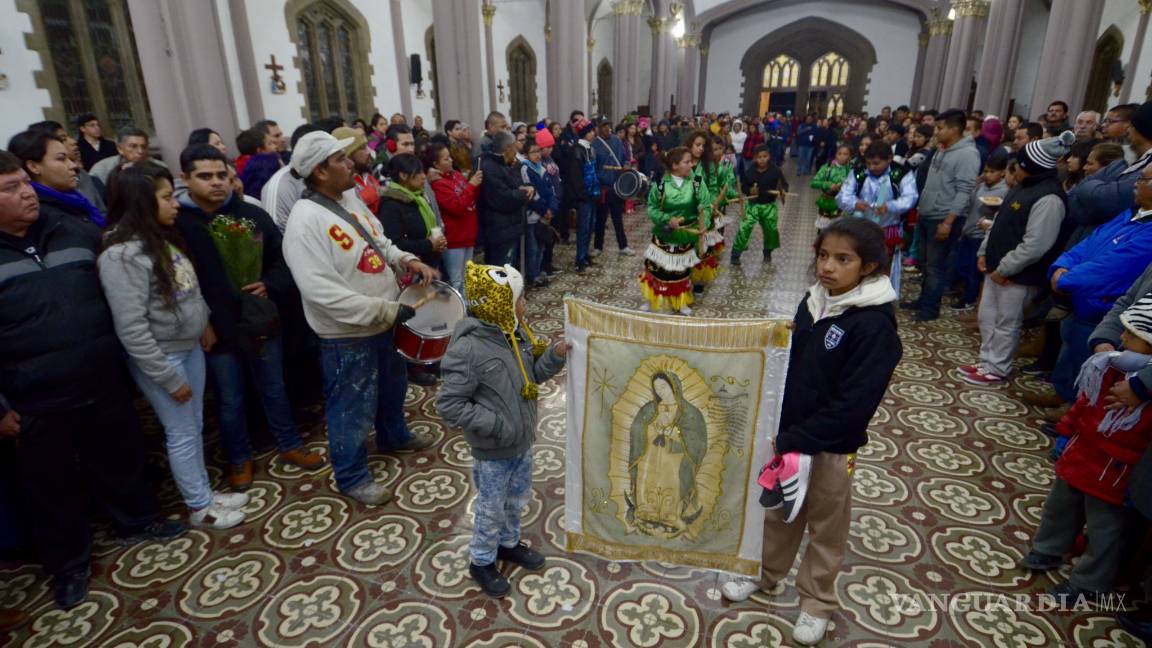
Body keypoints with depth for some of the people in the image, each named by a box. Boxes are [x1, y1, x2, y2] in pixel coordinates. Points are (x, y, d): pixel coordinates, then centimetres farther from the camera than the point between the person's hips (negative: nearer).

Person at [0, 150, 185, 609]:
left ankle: (137, 520, 41)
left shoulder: (74, 232, 2)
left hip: (104, 383, 3)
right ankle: (68, 564, 32)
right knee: (53, 485, 12)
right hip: (37, 404, -3)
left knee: (122, 457, 19)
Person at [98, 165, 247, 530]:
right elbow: (131, 329, -24)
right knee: (182, 434, 5)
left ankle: (205, 492, 34)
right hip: (160, 358, -8)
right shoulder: (124, 254, -22)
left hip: (190, 347, 8)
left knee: (195, 427, 18)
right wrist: (169, 378, -20)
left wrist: (204, 324, 10)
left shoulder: (164, 237, 5)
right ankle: (199, 507, 22)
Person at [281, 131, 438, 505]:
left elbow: (379, 243, 16)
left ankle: (393, 437, 54)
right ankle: (352, 477, 30)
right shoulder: (305, 221, -25)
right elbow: (322, 292, -30)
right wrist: (388, 311, -29)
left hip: (382, 321, 9)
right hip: (347, 335, -9)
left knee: (392, 387, 28)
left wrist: (408, 261, -5)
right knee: (353, 408, 9)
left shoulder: (350, 200, 3)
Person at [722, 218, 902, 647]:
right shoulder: (813, 301, -3)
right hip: (788, 431, 6)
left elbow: (852, 405, -25)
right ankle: (767, 575, 45)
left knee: (826, 525, 16)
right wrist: (781, 433, 2)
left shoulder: (874, 325, -23)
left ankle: (817, 601, 37)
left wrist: (793, 441, -23)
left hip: (830, 445, -6)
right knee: (778, 509, 23)